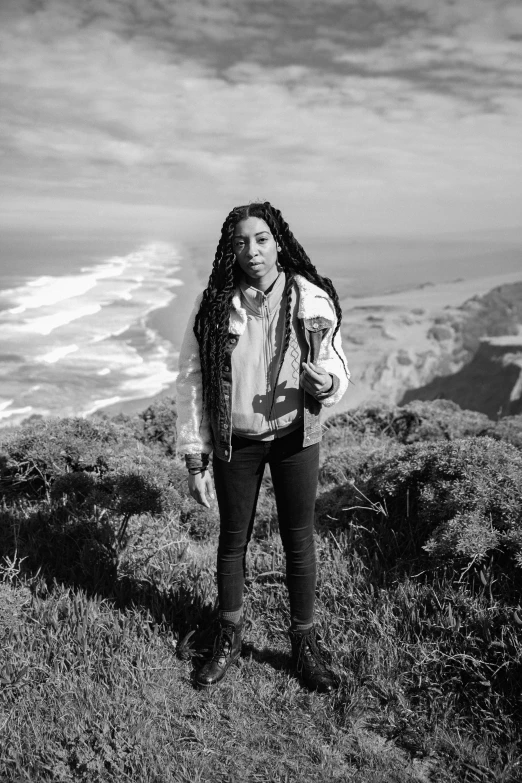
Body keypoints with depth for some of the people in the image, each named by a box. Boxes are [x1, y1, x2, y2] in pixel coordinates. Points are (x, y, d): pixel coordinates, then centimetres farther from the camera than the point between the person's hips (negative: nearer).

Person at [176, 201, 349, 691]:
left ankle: (304, 644, 33)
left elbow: (336, 367, -1)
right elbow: (191, 381, -4)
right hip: (234, 443, 1)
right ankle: (228, 640, 38)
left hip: (295, 438, 0)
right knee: (233, 541, 16)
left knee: (299, 542, 11)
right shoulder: (213, 306, -9)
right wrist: (194, 459, -4)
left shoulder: (311, 299, -9)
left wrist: (326, 383, -27)